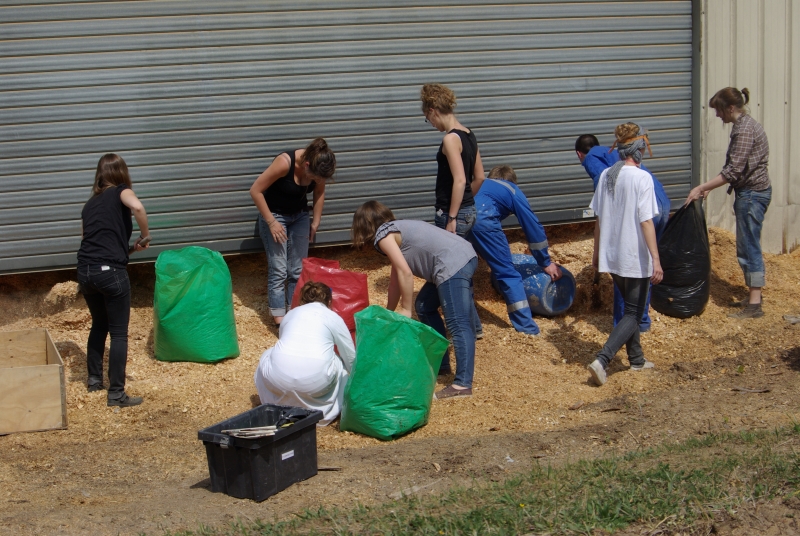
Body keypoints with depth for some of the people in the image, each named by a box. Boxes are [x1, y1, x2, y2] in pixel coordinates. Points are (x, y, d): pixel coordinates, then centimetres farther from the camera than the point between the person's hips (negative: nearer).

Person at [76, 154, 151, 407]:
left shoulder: (90, 203, 21)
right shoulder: (120, 192, 4)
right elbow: (137, 206, -19)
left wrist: (128, 247, 24)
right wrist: (145, 236, -3)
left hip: (85, 270, 6)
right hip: (110, 271, -6)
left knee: (99, 325, 26)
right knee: (119, 332, 2)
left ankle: (94, 379, 36)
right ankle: (116, 394, 2)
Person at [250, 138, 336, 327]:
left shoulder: (318, 168, -19)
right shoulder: (284, 162, -34)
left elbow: (319, 194, 3)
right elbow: (255, 191, -25)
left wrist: (315, 223, 5)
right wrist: (271, 222, -22)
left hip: (300, 215, 5)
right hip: (275, 215, -5)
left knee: (298, 269, 4)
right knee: (279, 270, -9)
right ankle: (279, 320, -5)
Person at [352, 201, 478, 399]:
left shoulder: (383, 235, -1)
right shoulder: (397, 229, 26)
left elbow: (405, 273, -10)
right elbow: (396, 277, 33)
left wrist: (405, 310, -2)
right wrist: (388, 313, 40)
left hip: (453, 265, -10)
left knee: (457, 325, -14)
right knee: (424, 307, 23)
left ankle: (463, 384, -19)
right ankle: (441, 364, 26)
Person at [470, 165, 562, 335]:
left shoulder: (482, 184, 41)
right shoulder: (513, 191, 27)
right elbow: (534, 227, 24)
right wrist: (546, 263, 32)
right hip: (483, 220, -4)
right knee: (508, 274, 6)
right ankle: (527, 329, 7)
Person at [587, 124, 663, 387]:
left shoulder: (606, 175, 4)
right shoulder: (641, 178, -14)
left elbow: (599, 218, 10)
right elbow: (646, 222, -18)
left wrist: (597, 251, 21)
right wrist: (656, 259, -17)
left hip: (611, 256, 7)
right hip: (636, 258, -7)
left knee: (631, 308, 22)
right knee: (633, 314, 0)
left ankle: (636, 359, 31)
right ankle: (602, 360, -15)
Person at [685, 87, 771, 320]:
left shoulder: (744, 130, -19)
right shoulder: (744, 125, 13)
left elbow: (733, 171, -24)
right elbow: (736, 169, 18)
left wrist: (702, 188, -21)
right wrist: (709, 187, 13)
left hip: (752, 193, -10)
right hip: (751, 192, 10)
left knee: (749, 247, -7)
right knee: (747, 247, 16)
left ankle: (754, 305, -4)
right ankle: (753, 296, 24)